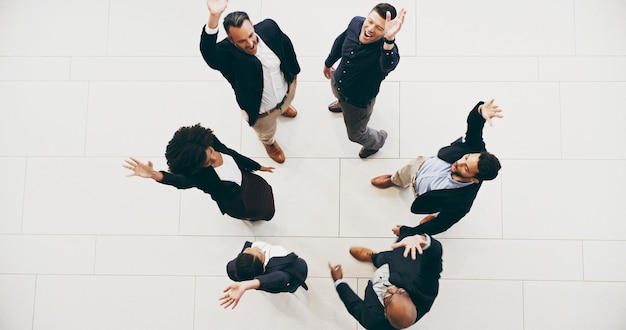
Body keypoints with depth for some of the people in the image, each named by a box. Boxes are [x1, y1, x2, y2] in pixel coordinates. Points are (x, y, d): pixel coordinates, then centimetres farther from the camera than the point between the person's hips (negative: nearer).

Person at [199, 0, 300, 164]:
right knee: (266, 134, 29)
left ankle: (283, 107, 80)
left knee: (286, 103, 41)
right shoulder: (227, 53, -40)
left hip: (286, 90, 4)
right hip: (262, 112, -3)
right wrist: (214, 17, -79)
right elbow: (208, 53, -64)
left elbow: (286, 45, -6)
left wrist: (293, 71, 9)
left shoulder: (268, 27, -27)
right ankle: (269, 143, 68)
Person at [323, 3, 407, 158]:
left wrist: (389, 39, -84)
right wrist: (328, 63, 15)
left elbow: (388, 66, -66)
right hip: (337, 82, 5)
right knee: (340, 97, 41)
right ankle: (343, 104, 80)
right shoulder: (356, 22, -23)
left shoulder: (386, 49, -41)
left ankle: (377, 141, 55)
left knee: (355, 134, 21)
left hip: (360, 100, -5)